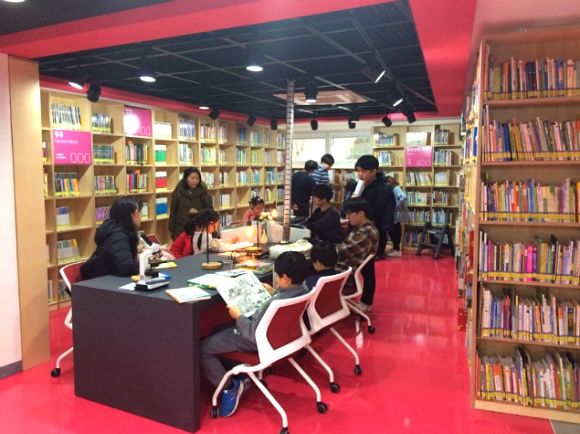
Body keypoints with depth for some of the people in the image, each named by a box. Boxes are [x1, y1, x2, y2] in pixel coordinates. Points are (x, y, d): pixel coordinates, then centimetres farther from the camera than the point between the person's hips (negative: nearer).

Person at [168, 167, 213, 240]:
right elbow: (173, 212, 3)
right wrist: (171, 230, 2)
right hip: (181, 229, 0)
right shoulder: (178, 192, -2)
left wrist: (198, 212, -19)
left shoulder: (203, 192, -1)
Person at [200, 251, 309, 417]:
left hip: (258, 340, -9)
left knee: (202, 348, -3)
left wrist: (238, 316, -13)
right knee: (219, 330, 26)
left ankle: (230, 387, 5)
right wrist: (274, 294, 7)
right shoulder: (303, 291, -12)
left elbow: (253, 335, -26)